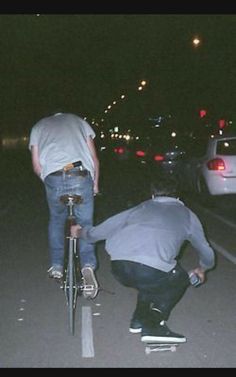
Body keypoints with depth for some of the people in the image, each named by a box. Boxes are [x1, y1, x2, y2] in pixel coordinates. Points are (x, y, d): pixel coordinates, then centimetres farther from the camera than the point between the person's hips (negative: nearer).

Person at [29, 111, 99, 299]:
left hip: (53, 178, 1)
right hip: (81, 176, 0)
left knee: (56, 220, 24)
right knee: (85, 223, 11)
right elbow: (94, 158, 17)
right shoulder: (78, 120, 27)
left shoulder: (38, 127, 27)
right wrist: (95, 183, 26)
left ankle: (56, 266, 24)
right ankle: (88, 265, -8)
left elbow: (36, 166, 14)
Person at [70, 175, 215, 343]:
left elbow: (97, 232, 32)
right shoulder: (186, 214, 26)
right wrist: (202, 269, 57)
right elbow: (207, 254, 35)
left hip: (118, 268, 4)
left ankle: (139, 319, 26)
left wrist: (81, 232, 53)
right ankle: (153, 325, 11)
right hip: (150, 269, -4)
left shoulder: (141, 207, 30)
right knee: (179, 279, 27)